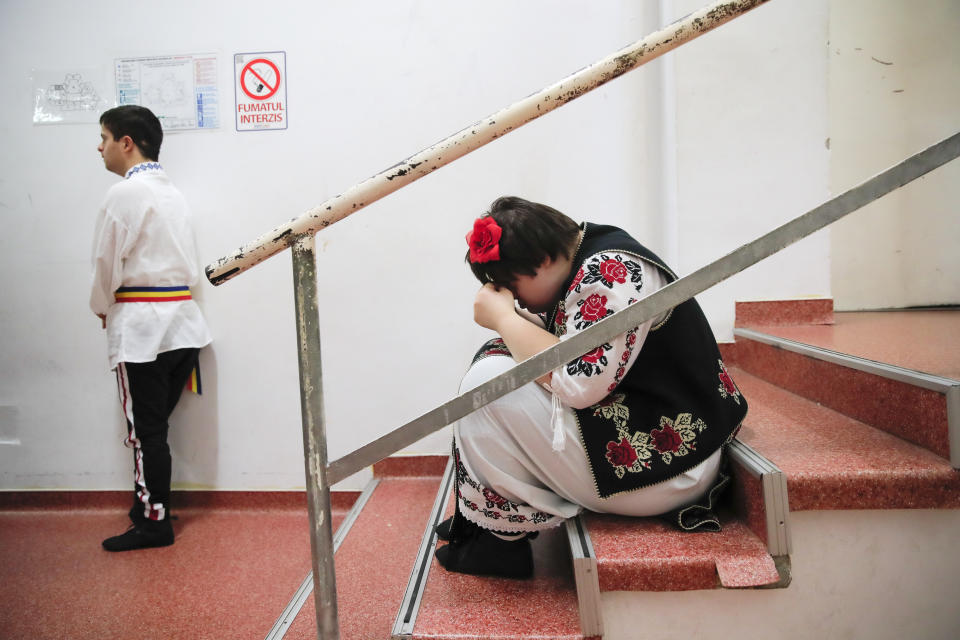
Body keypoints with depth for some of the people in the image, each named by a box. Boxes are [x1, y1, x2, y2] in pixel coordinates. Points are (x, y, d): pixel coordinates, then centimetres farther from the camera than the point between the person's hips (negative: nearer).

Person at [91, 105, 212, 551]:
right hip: (183, 322, 8)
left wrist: (102, 308, 10)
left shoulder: (124, 194, -11)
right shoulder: (173, 193, 12)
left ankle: (154, 522, 11)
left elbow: (106, 263, -9)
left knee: (145, 430, 2)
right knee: (155, 425, 15)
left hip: (141, 326, -7)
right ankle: (151, 506, 25)